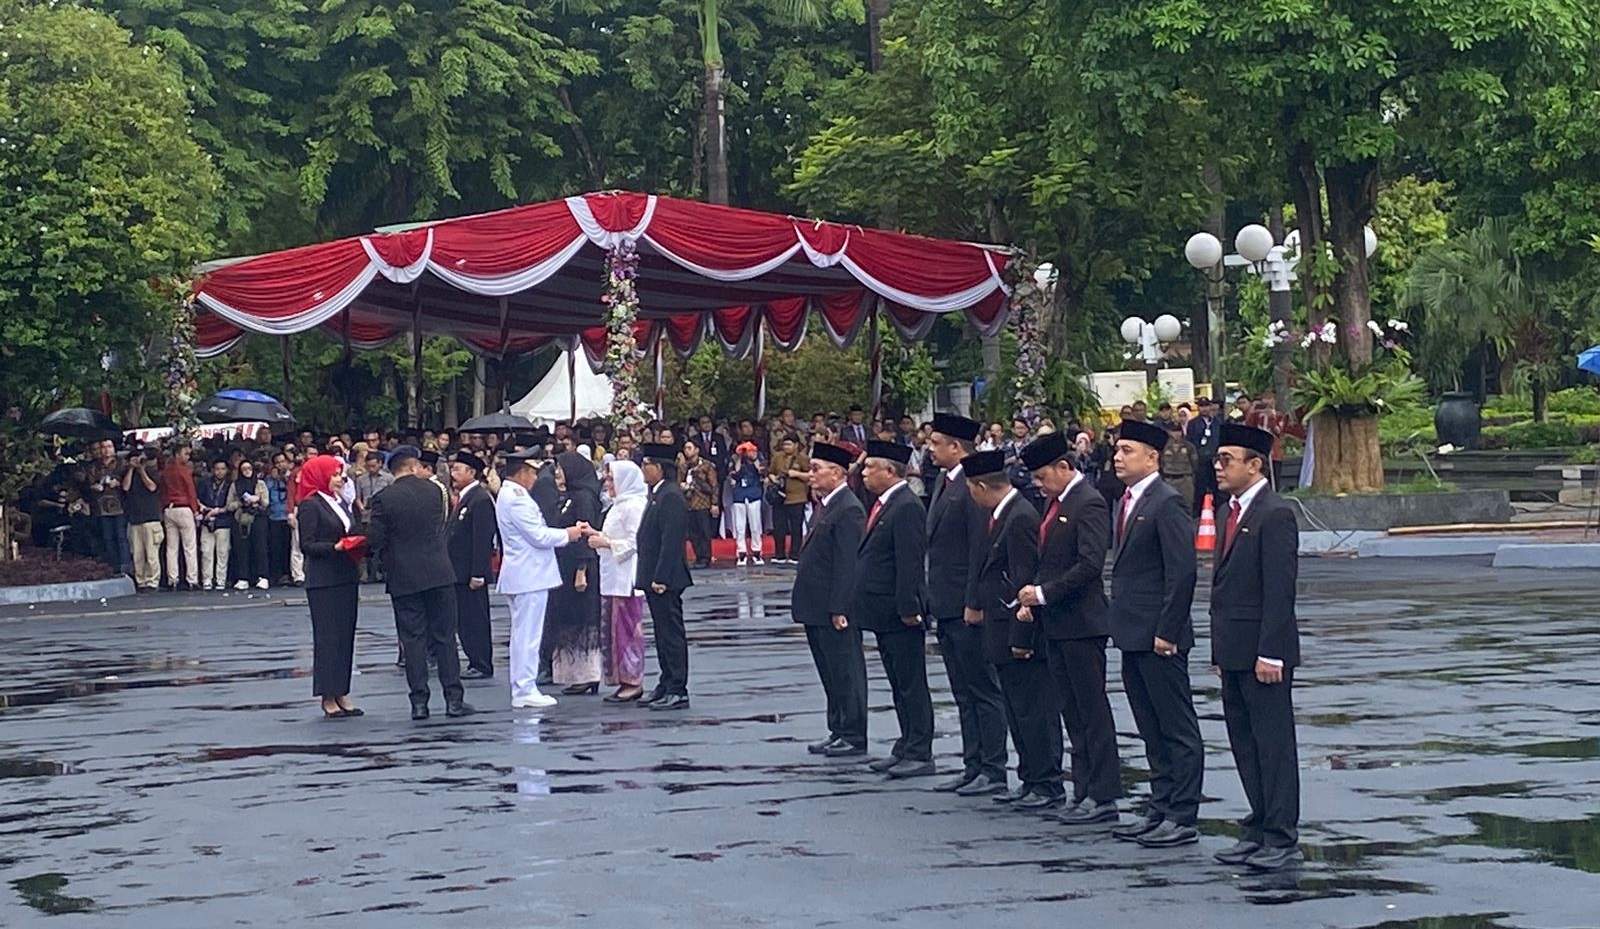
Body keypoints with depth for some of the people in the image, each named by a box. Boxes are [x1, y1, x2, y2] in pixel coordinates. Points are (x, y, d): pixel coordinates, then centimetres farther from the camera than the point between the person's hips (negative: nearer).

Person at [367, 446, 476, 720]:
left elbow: (375, 540, -9)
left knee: (412, 639, 3)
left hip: (403, 578, -1)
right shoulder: (435, 491, -1)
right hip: (439, 574, 1)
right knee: (444, 636, 6)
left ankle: (419, 702, 1)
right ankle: (454, 698, 5)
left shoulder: (383, 500, -8)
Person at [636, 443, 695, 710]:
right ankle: (667, 686, 21)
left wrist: (660, 578, -23)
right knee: (663, 633, 14)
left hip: (666, 579, -10)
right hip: (655, 578, 10)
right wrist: (650, 577, 17)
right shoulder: (657, 495, 15)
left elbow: (671, 542, -22)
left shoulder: (671, 497, -17)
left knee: (672, 633, -5)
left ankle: (677, 691, -2)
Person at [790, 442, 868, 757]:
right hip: (816, 609, 10)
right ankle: (838, 731, 23)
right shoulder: (824, 506, 14)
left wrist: (838, 609, -22)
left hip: (835, 611, -10)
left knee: (846, 671, -2)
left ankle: (854, 737, 4)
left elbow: (848, 565, -20)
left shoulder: (849, 511, -17)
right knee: (830, 672, 15)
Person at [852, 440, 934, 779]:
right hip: (884, 613, 10)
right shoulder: (884, 505, 14)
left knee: (911, 684, -4)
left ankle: (920, 754, -1)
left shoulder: (906, 507, -17)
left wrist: (907, 608, -22)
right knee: (899, 684, 15)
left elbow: (910, 563, -21)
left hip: (900, 614, -10)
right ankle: (907, 748, 21)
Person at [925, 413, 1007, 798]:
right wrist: (933, 600, 16)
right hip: (946, 607, 10)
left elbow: (982, 550, -19)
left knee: (983, 691, -3)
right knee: (964, 694, 13)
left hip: (968, 607, -10)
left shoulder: (974, 486, -15)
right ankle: (973, 767, 18)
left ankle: (993, 772, 0)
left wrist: (974, 603, -19)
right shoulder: (943, 482, 14)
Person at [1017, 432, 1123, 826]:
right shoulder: (1055, 502, 14)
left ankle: (1103, 796, -1)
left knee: (1092, 709, -5)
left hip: (1081, 622, -10)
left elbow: (1090, 565, -23)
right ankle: (1084, 789, 18)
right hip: (1056, 623, 10)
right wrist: (1032, 594, 6)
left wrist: (1044, 593, -19)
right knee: (1072, 710, 12)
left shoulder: (1089, 504, -15)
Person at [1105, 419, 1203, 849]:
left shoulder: (1167, 503, -14)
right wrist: (1123, 627, 15)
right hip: (1133, 636, 10)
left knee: (1177, 729, -2)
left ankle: (1182, 818, 1)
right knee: (1152, 731, 14)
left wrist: (1166, 632, -19)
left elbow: (1182, 572, -18)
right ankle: (1161, 810, 20)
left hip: (1158, 638, -10)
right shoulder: (1128, 502, 15)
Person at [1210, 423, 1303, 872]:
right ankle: (1259, 829, 20)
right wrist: (1220, 651, 17)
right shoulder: (1234, 512, 15)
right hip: (1233, 651, 10)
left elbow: (1279, 588, -18)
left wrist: (1270, 653, -21)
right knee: (1244, 743, 13)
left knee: (1274, 742, -4)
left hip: (1261, 651, -9)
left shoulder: (1275, 515, -13)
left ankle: (1282, 839, 0)